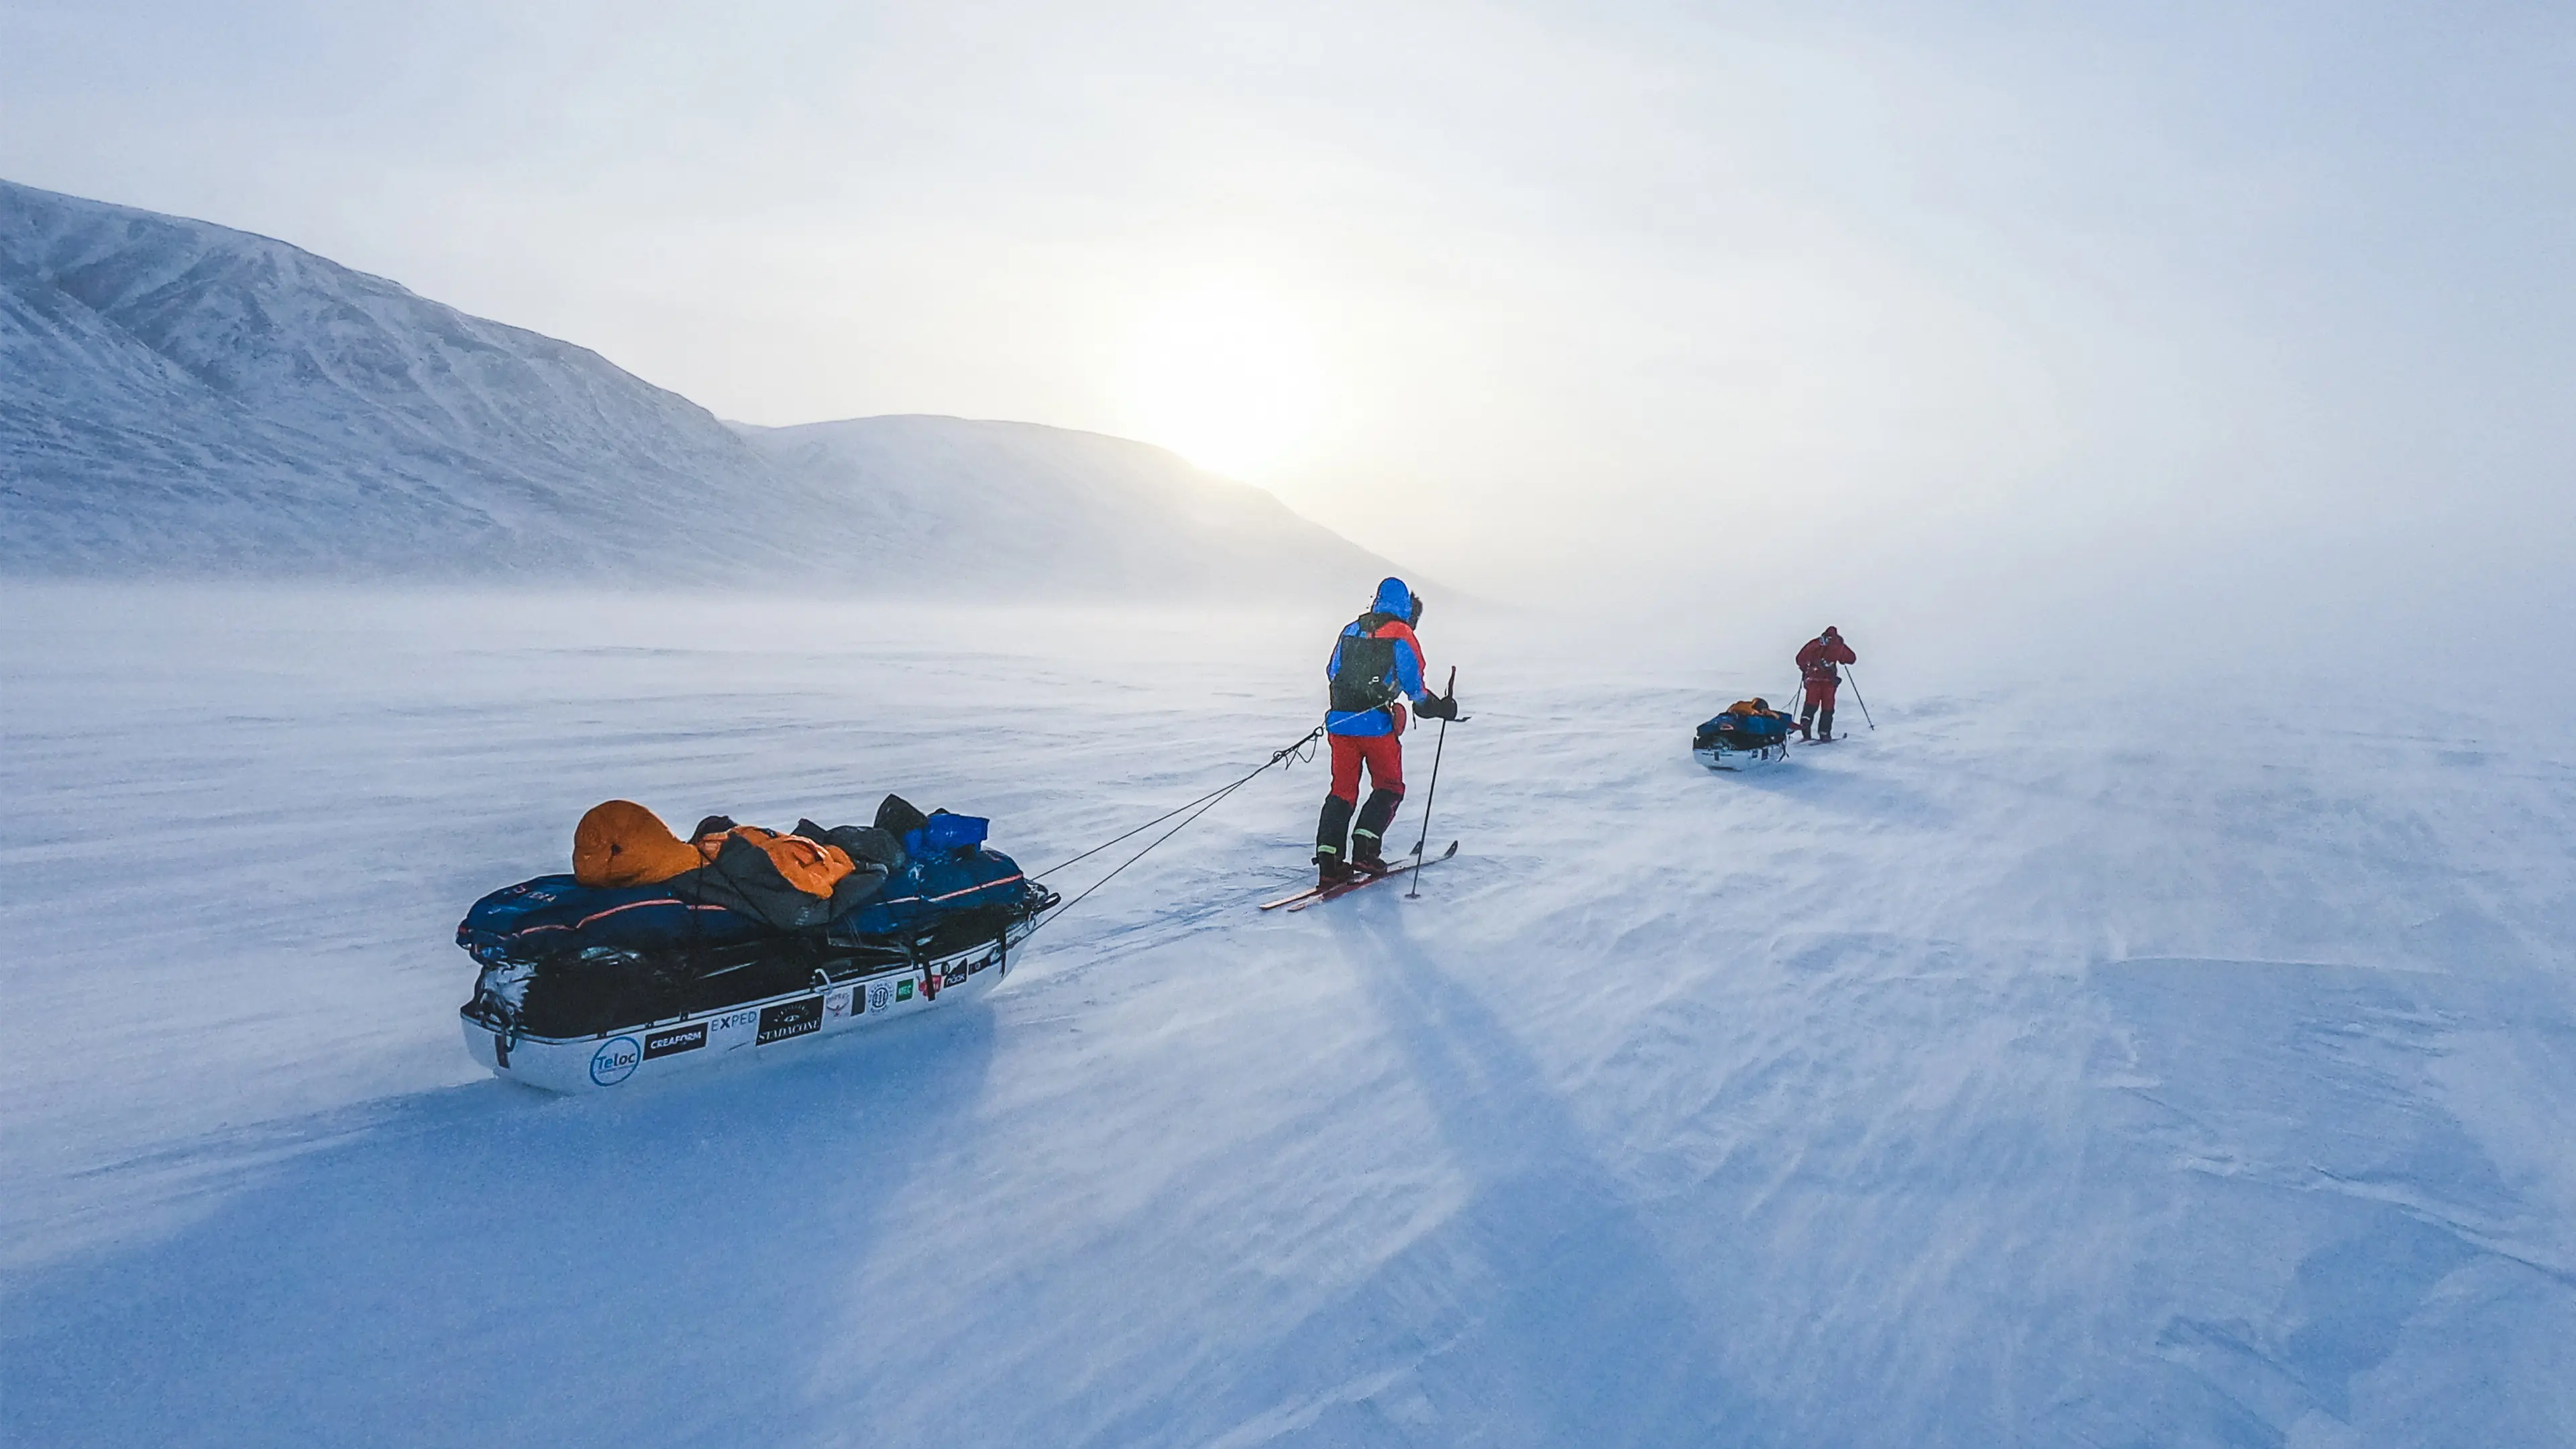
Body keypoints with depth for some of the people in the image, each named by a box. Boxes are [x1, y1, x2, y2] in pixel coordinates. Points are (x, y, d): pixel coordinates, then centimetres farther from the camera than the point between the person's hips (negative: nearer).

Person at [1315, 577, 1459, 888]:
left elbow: (1333, 672, 22)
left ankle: (1329, 862, 3)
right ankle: (1364, 848, 0)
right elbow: (1414, 686, -8)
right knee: (1389, 789, 13)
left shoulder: (1351, 629, 15)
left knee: (1342, 791, 11)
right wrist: (1439, 708, 8)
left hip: (1340, 720, 5)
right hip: (1376, 724, -5)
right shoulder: (1402, 636, -3)